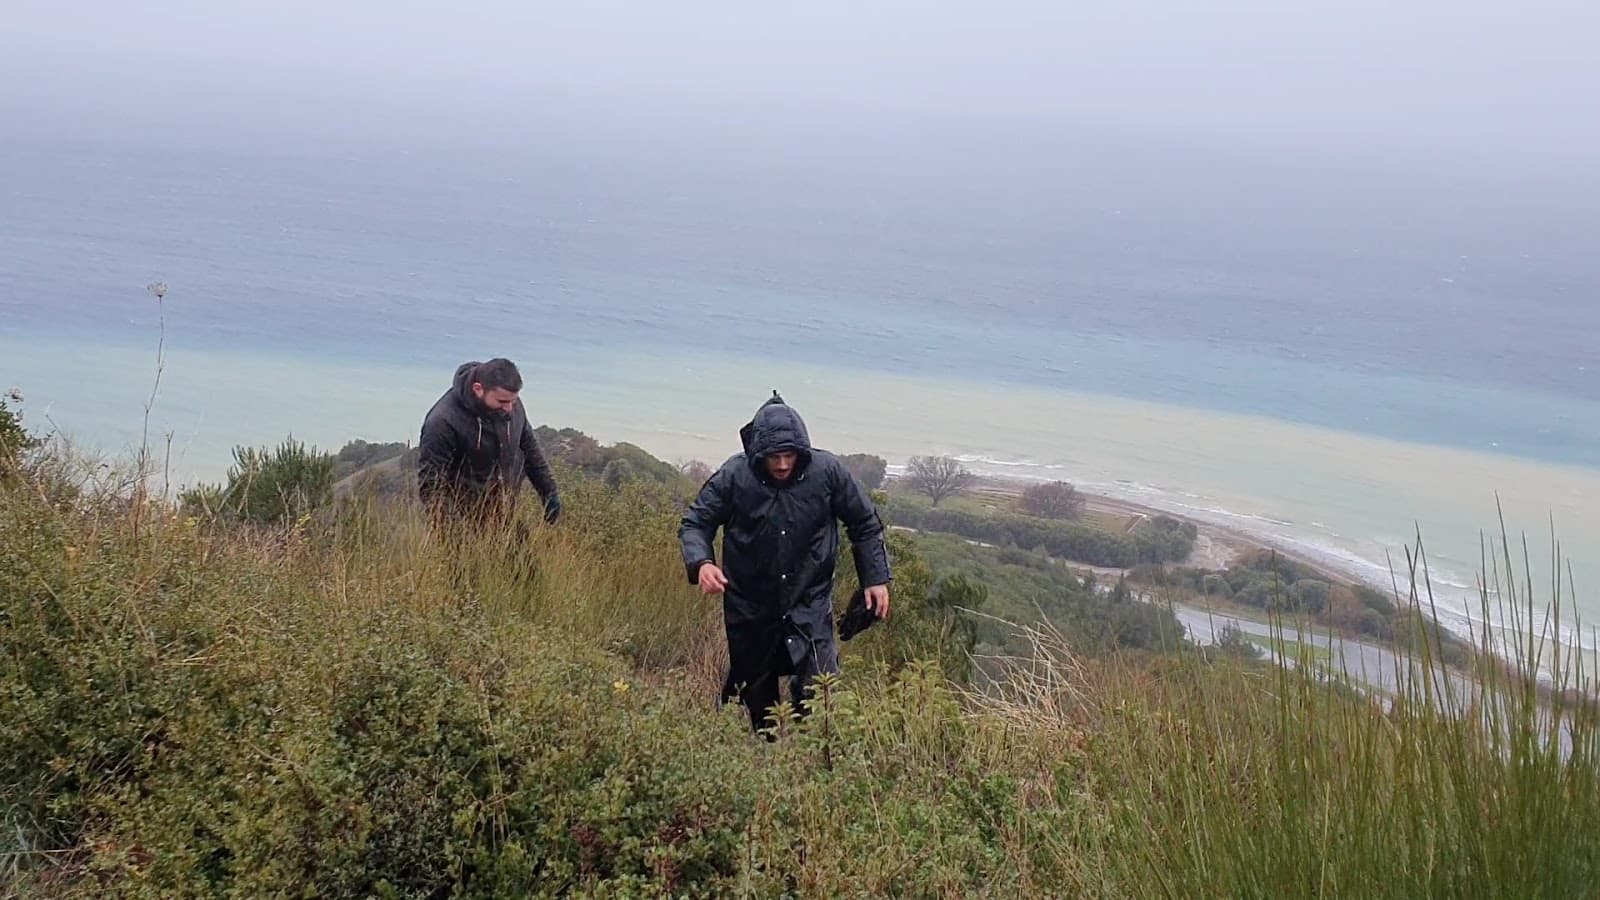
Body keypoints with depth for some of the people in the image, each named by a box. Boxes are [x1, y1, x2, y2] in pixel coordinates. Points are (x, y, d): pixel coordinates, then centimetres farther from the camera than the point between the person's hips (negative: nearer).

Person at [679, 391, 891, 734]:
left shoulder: (827, 471, -13)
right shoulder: (734, 476, -15)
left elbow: (865, 524, 2)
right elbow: (695, 523, -5)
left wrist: (876, 578, 1)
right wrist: (701, 563, -25)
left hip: (810, 604, -1)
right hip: (750, 609, 1)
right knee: (756, 693, 17)